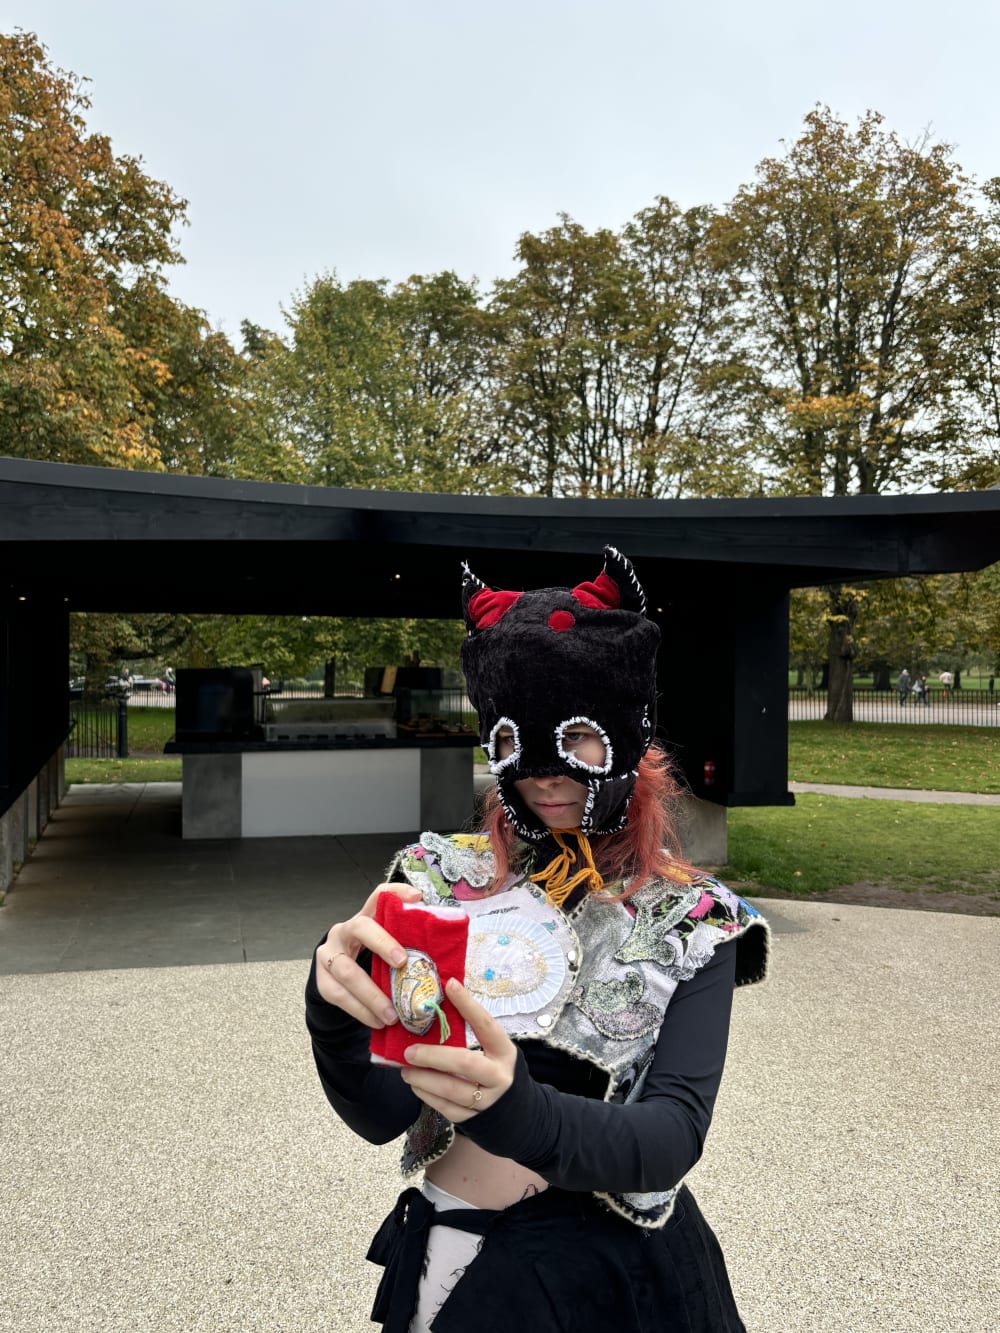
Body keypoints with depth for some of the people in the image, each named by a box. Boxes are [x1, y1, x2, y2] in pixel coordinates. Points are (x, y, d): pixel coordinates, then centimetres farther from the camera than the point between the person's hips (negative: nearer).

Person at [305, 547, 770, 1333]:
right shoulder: (439, 878, -9)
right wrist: (336, 1013, -36)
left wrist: (519, 1111, -42)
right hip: (450, 1254, 1)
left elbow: (677, 1133, -23)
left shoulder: (690, 919, -11)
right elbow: (380, 1115, -14)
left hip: (620, 1268, -1)